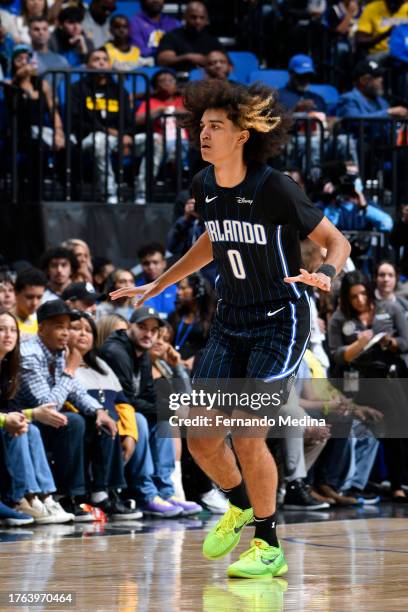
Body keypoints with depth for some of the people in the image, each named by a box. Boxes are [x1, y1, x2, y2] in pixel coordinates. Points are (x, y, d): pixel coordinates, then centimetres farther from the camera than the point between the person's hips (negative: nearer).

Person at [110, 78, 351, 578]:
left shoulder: (274, 189, -18)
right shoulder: (204, 186, 0)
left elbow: (337, 242, -10)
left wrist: (325, 275, -31)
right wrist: (158, 285, 21)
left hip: (279, 323, -6)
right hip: (230, 323, 6)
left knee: (247, 435, -14)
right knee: (200, 437, 1)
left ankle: (269, 546, 4)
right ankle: (241, 505, 32)